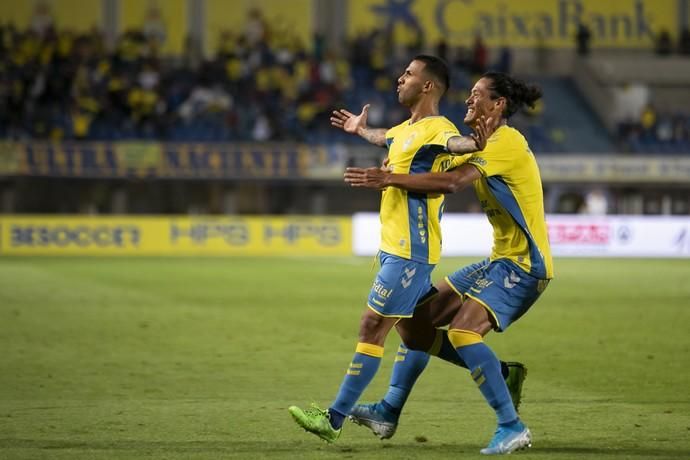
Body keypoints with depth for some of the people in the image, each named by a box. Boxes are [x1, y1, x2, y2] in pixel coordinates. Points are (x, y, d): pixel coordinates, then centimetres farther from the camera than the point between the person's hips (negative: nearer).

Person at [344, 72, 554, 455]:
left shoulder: (505, 142, -17)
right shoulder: (487, 143, 15)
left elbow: (452, 182, -30)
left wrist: (388, 179, -29)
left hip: (523, 264, -10)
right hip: (499, 261, 10)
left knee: (462, 331, -24)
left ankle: (512, 428, -17)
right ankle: (390, 411, 15)